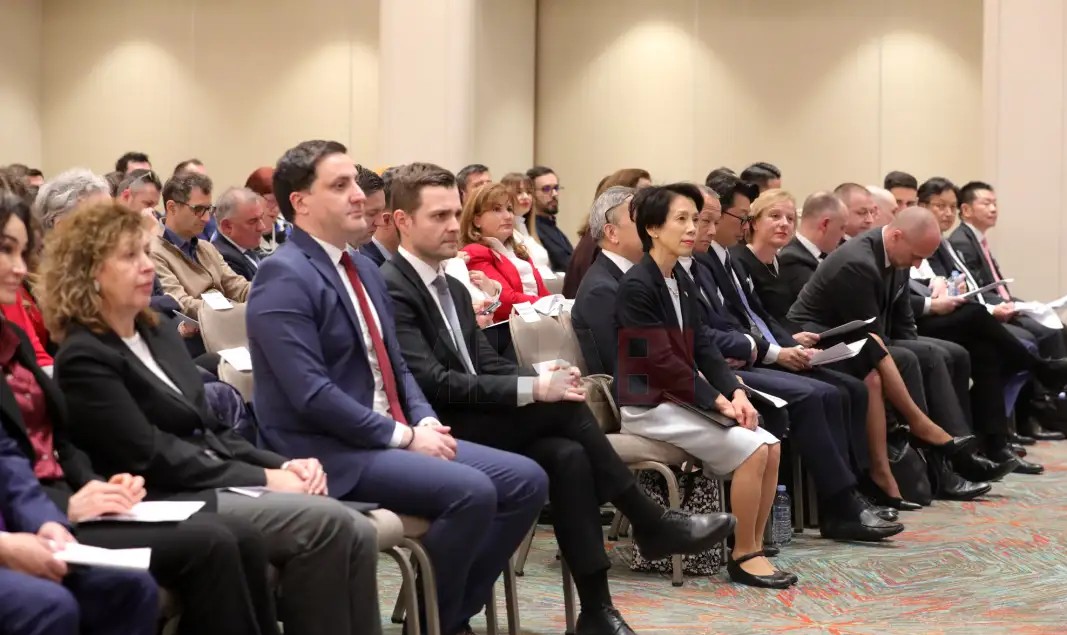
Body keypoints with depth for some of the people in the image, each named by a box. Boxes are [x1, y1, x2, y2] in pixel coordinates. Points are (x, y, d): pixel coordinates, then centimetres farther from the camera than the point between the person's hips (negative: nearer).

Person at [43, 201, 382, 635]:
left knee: (357, 533, -15)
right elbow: (153, 458, -16)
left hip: (220, 484, 8)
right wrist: (263, 479, -15)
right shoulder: (84, 359, -9)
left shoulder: (157, 336, 18)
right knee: (326, 523, -26)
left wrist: (282, 466, -1)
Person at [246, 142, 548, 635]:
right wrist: (403, 436, -18)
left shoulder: (364, 268, 16)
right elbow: (311, 394, -21)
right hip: (331, 451, -9)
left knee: (526, 480, -1)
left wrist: (425, 420, -1)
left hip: (397, 435, 9)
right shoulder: (284, 278, -14)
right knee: (471, 492, -27)